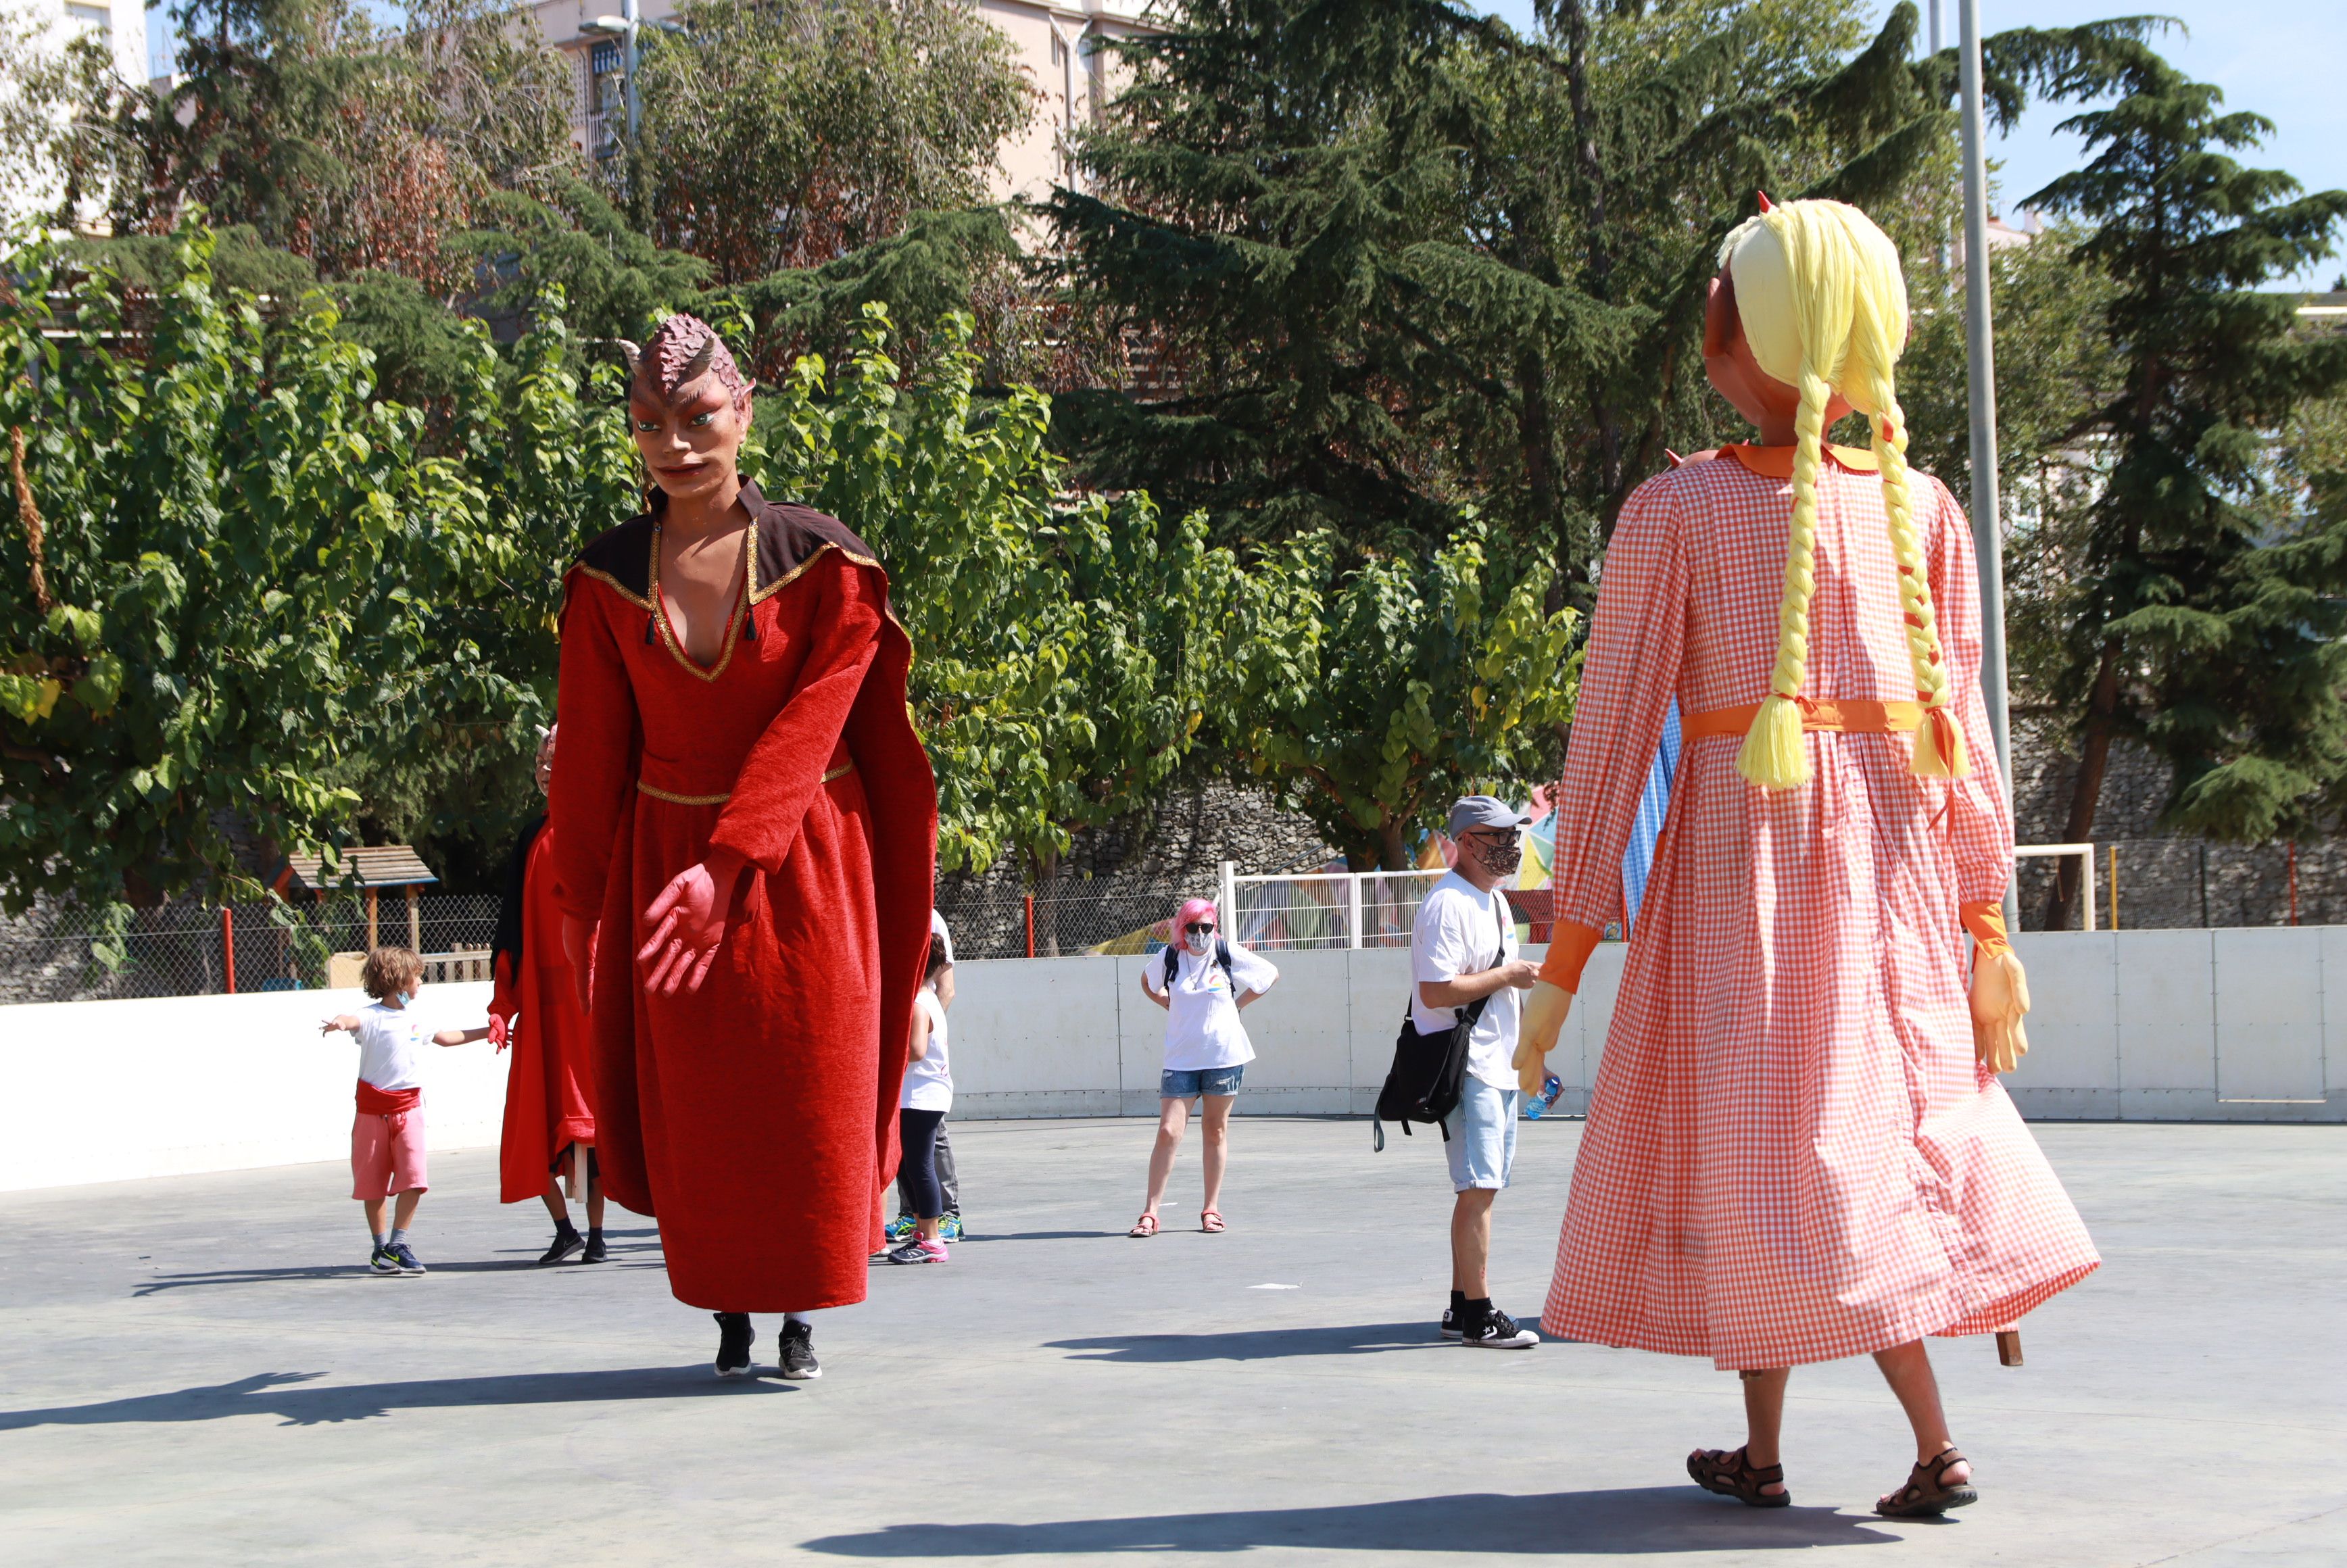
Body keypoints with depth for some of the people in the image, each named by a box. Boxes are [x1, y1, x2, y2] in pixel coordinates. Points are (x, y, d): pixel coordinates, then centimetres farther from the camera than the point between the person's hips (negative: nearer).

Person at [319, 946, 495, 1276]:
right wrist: (339, 1022, -58)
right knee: (372, 1182, 5)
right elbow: (353, 1021, -34)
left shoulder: (415, 1017, 12)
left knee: (413, 1177, -11)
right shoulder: (371, 1016, -10)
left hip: (408, 1107, 4)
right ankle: (381, 1247, 17)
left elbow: (444, 1037, 29)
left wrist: (484, 1032, 36)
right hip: (373, 1109, -4)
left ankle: (397, 1245, -4)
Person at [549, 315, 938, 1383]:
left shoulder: (821, 559, -10)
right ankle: (727, 1312, 13)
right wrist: (579, 899, 2)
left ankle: (802, 1311, 15)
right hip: (667, 851, 2)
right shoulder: (608, 579, -3)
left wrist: (725, 867, -25)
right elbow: (592, 754, 2)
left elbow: (811, 724, -16)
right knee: (694, 1106, 2)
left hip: (805, 860, -2)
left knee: (809, 1097, 1)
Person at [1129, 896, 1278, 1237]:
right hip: (1180, 1059, 0)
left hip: (1224, 1058, 0)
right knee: (1168, 1132, -7)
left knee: (1216, 1132, 6)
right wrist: (1172, 1006, 6)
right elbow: (1147, 983, 21)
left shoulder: (1228, 953, -3)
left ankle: (1211, 1210, 16)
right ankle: (1150, 1213, -3)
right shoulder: (1169, 959, 0)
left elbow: (1271, 974, 10)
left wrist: (1238, 1005, 5)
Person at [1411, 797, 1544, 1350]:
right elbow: (1436, 991, -24)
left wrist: (1521, 1053, 24)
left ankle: (1461, 1309, 17)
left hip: (1498, 1067, 10)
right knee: (1478, 1189, -11)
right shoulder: (1448, 905, -14)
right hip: (1466, 1069, -10)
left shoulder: (1496, 900, 18)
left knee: (1480, 1189, 11)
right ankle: (1477, 1315, -8)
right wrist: (1506, 977, -16)